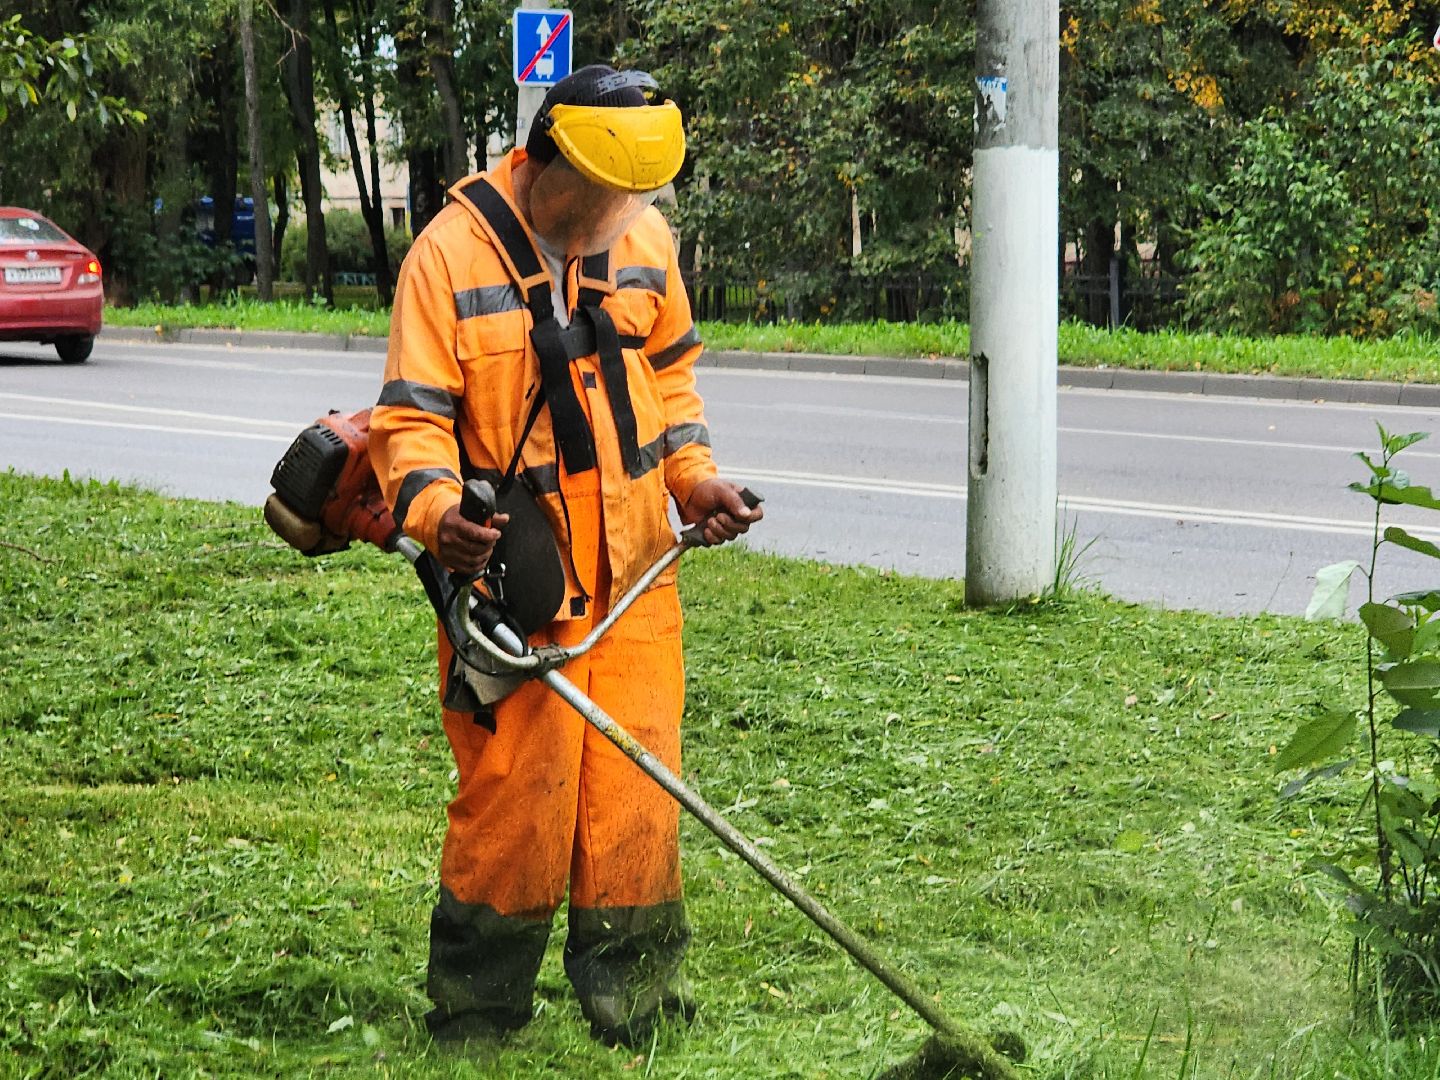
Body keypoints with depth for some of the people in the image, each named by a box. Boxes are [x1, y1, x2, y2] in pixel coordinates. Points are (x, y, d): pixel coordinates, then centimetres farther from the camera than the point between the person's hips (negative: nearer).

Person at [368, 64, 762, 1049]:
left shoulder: (645, 236, 5)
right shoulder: (453, 253, -11)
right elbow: (413, 415, -13)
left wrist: (694, 474, 6)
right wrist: (434, 508, -31)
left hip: (634, 570, 4)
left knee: (637, 791, 5)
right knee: (515, 794, -4)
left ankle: (639, 1010, 16)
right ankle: (475, 1024, 11)